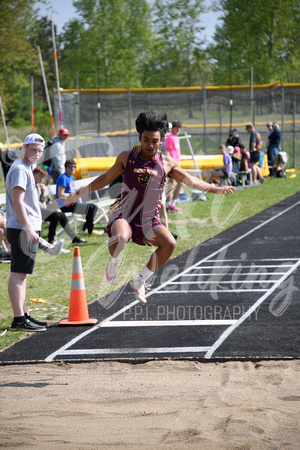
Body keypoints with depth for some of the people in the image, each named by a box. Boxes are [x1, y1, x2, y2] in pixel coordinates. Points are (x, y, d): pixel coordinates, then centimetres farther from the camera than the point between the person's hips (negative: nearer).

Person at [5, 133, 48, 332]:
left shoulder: (26, 169, 20)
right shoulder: (20, 169, -12)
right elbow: (17, 202, -20)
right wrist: (29, 230, -25)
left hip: (27, 230, 11)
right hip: (22, 230, -11)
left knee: (22, 274, 13)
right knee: (18, 273, -11)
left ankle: (23, 315, 19)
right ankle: (19, 320, -13)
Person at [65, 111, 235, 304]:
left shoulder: (167, 163, 7)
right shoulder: (127, 157, 4)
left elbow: (191, 181, 17)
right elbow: (106, 178, 17)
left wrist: (216, 189, 12)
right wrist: (81, 192, 14)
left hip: (149, 219, 3)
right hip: (124, 215, -2)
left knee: (169, 243, -24)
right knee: (120, 239, -37)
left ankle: (140, 280, -4)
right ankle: (114, 261, 1)